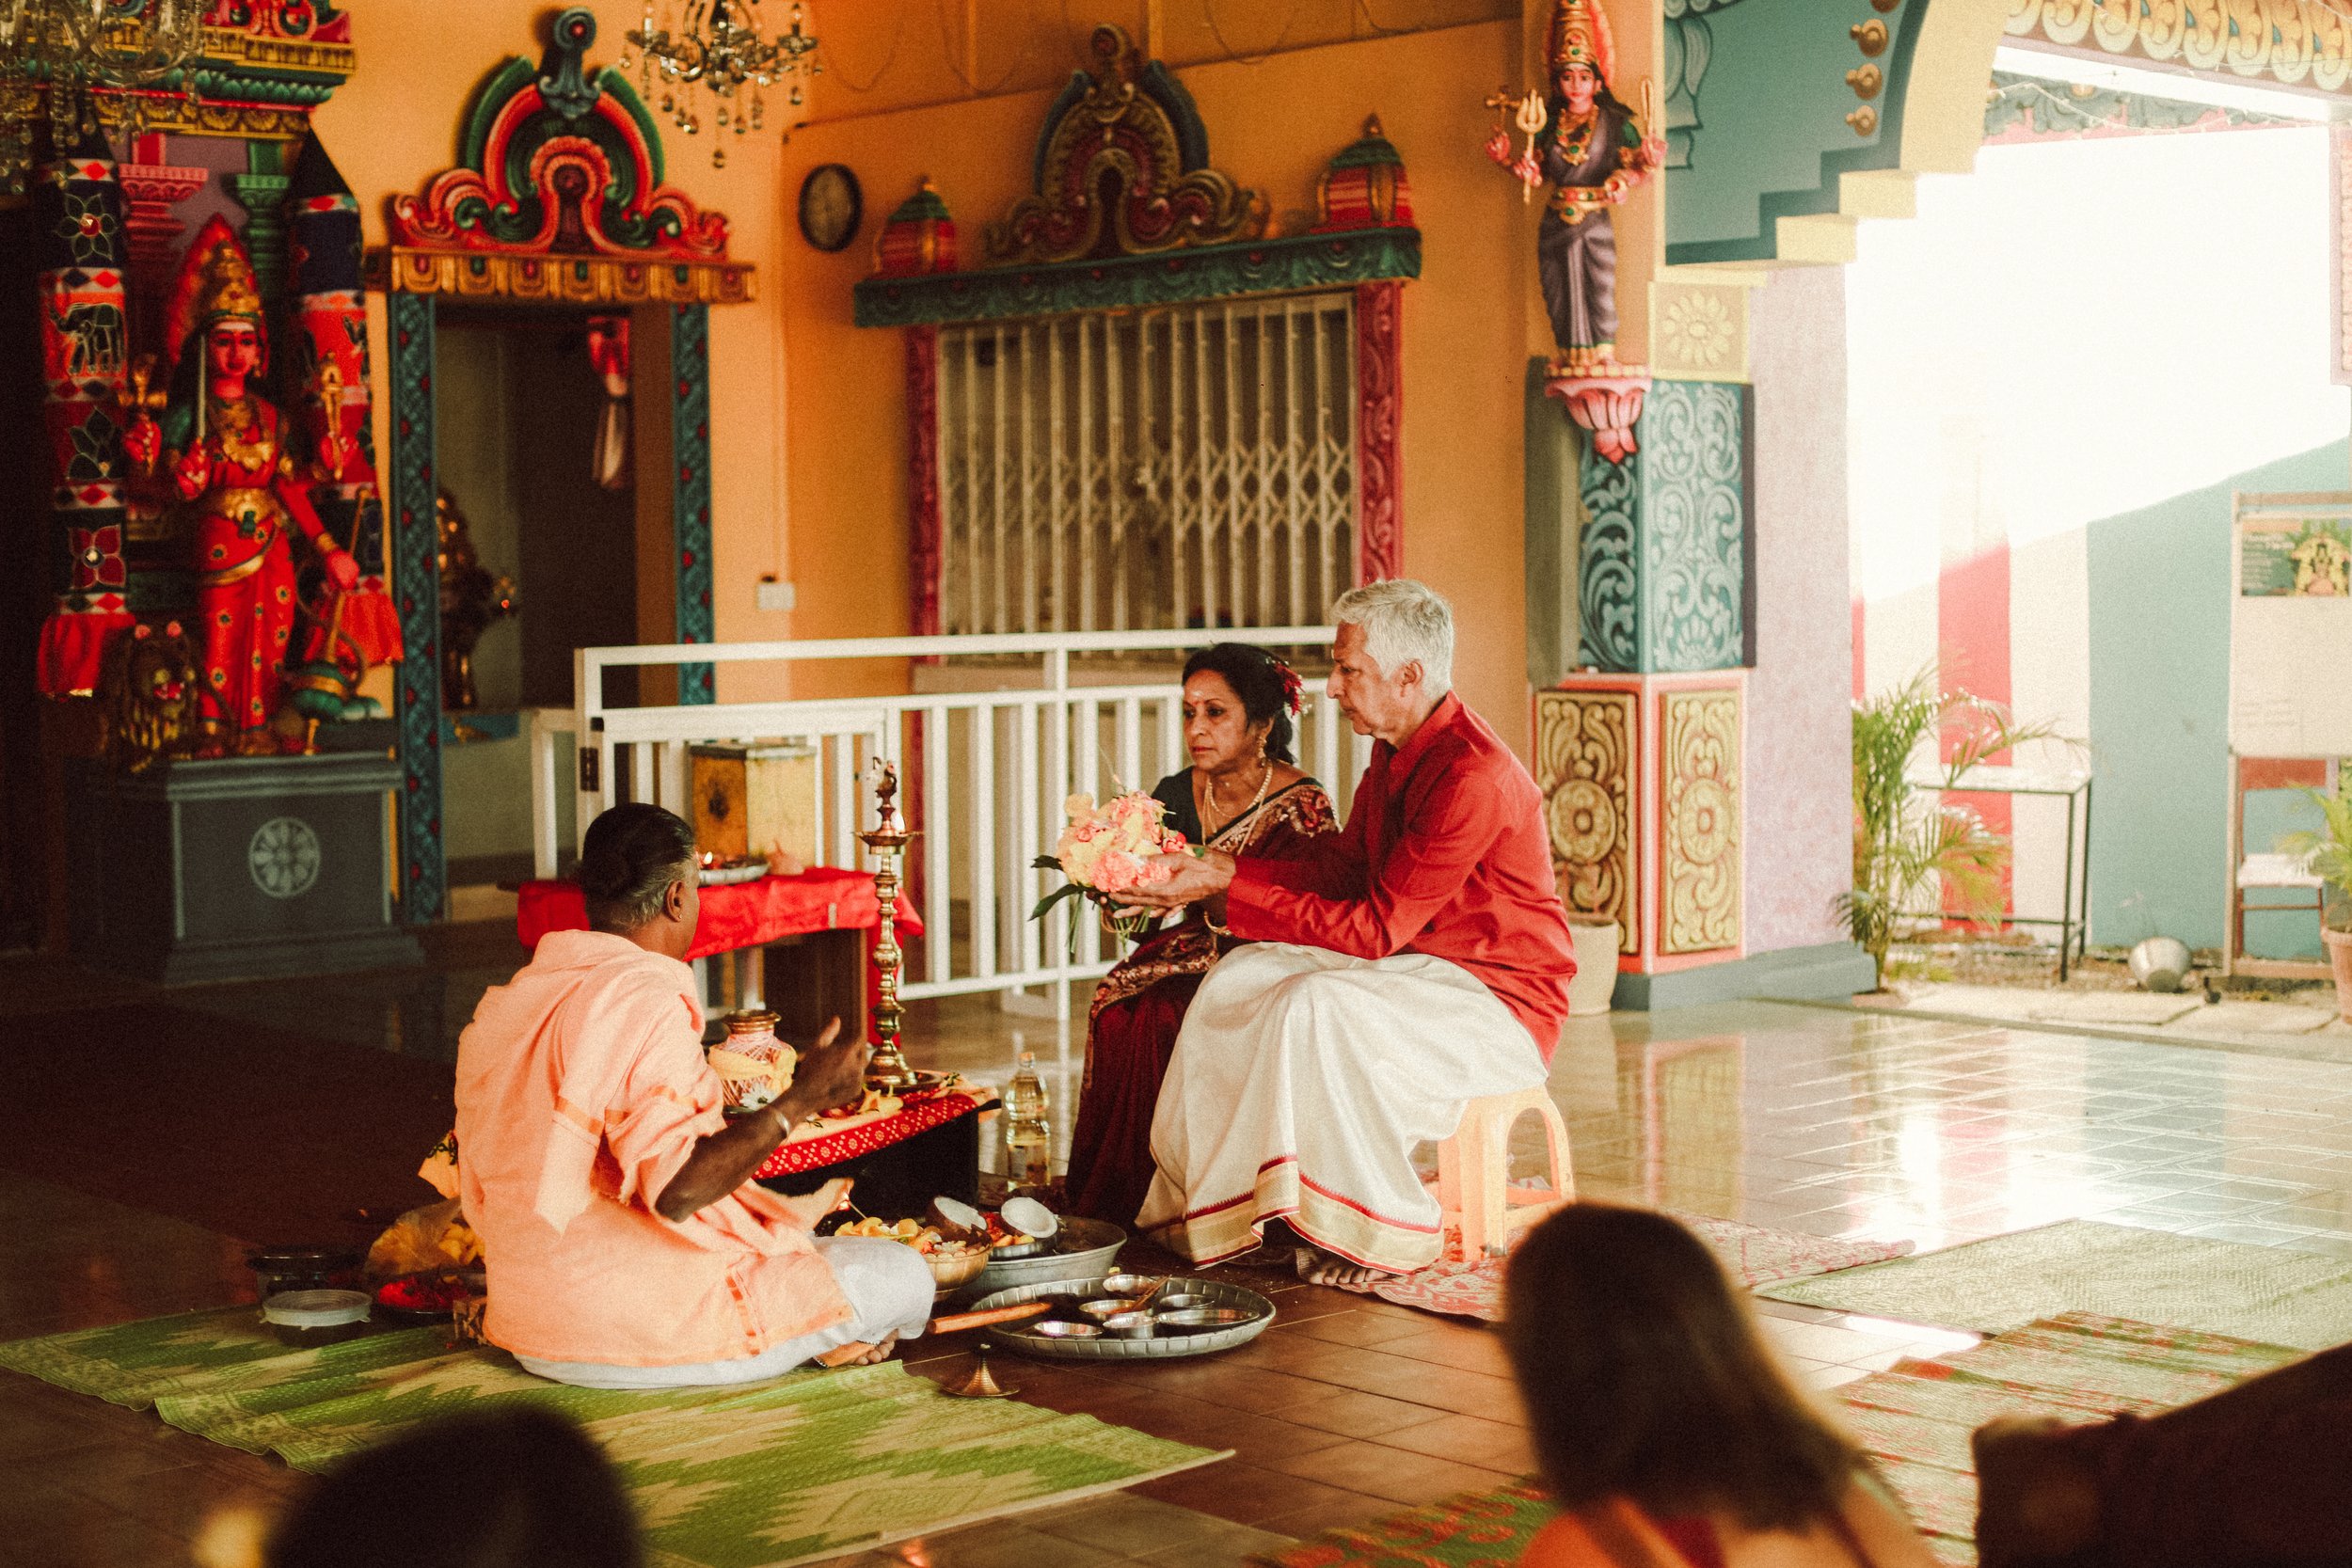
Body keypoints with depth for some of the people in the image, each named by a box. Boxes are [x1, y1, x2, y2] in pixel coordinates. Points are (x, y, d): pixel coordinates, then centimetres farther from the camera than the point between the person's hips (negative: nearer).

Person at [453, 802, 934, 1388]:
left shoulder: (500, 1005, 7)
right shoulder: (645, 999, -20)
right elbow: (677, 1188, -29)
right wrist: (801, 1099, -19)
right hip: (646, 1330, -9)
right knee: (904, 1274, 0)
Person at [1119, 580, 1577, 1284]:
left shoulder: (1473, 776, -26)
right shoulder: (1396, 754, 4)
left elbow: (1377, 927, -27)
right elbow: (1340, 864, 11)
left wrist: (1229, 890, -26)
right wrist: (1221, 867, -3)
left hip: (1498, 996, -10)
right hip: (1419, 967, 10)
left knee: (1318, 1006, -31)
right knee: (1241, 976, -5)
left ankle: (1378, 1232, -16)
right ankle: (1213, 1205, 0)